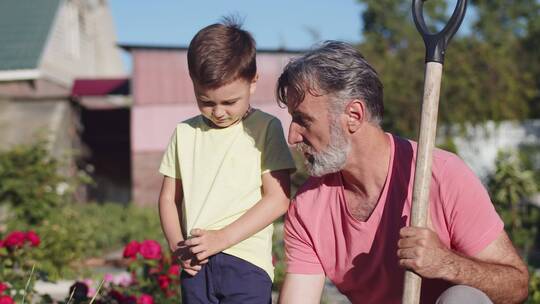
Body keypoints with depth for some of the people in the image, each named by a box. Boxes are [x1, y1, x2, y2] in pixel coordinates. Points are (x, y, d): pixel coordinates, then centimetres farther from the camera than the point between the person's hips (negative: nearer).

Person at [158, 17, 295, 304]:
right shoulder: (185, 133, 10)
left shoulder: (266, 128, -2)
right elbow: (169, 197, 13)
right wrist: (178, 245, -4)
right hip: (196, 264, 4)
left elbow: (277, 199, -8)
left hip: (246, 261, -4)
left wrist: (222, 238, -14)